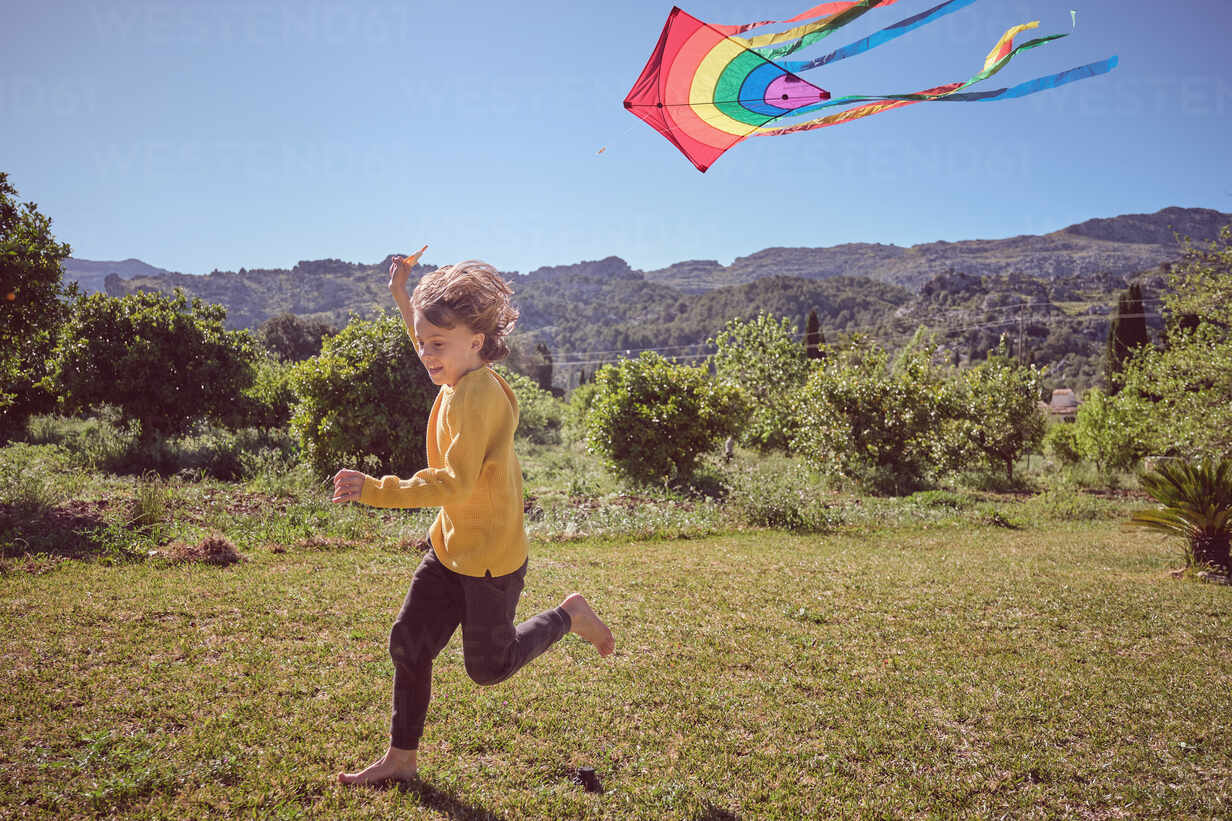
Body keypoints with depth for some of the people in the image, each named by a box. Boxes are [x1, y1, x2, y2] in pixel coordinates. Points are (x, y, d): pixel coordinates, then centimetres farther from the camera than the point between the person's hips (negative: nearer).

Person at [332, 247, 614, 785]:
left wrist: (376, 490, -28)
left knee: (489, 667, 10)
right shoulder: (462, 380, 2)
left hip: (490, 556, -9)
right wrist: (403, 296, 24)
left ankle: (568, 616, 28)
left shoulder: (476, 394, -25)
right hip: (451, 547, 9)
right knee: (408, 644, 9)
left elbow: (453, 483, -30)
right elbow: (434, 354, 27)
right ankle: (401, 758, 24)